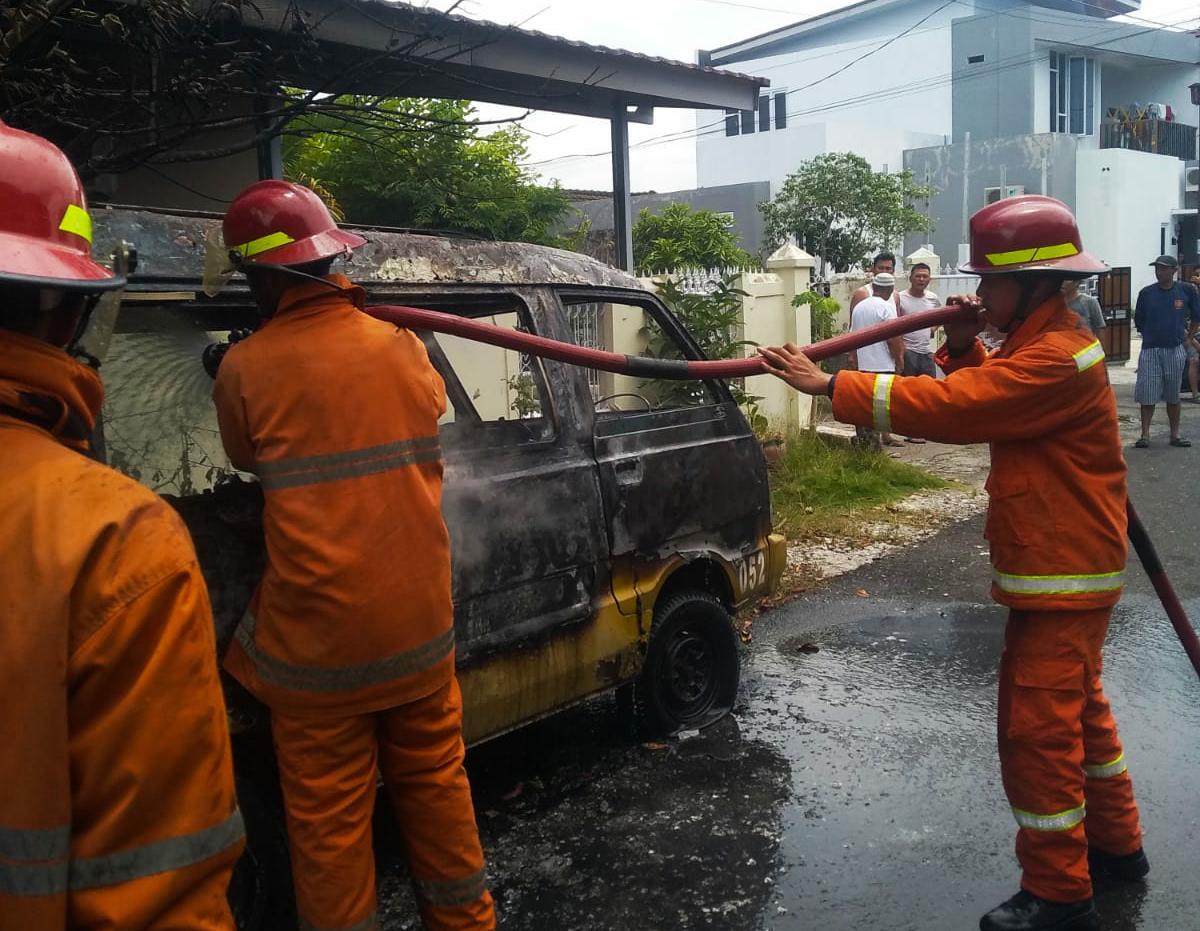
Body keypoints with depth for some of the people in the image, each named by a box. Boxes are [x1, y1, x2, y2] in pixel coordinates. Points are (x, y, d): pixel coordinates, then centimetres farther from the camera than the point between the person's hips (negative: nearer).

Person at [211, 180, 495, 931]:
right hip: (419, 624, 4)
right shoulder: (403, 347, -1)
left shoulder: (245, 369, -11)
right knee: (435, 782, 20)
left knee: (329, 816, 11)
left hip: (316, 640, -4)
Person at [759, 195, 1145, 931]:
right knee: (1078, 711, 21)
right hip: (1063, 568, 11)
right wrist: (965, 346, -5)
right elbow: (986, 395, 15)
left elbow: (950, 408, -30)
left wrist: (830, 386, -30)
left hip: (1061, 575, -11)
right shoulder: (1044, 344, 9)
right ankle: (1115, 845, 37)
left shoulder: (1057, 359, -24)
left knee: (1037, 730, -4)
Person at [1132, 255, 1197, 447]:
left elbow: (1196, 316, 13)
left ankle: (1175, 434, 15)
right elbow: (1139, 322, 7)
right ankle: (1145, 434, 4)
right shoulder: (1146, 293, -1)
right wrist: (1152, 337, 7)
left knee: (1173, 395, 9)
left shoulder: (1186, 291, 0)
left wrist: (1189, 338, 10)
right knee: (1147, 394, -2)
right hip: (1150, 350, -1)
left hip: (1176, 350, 1)